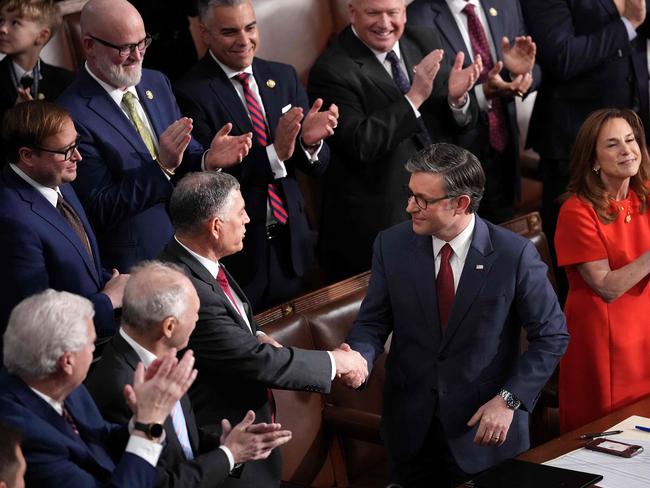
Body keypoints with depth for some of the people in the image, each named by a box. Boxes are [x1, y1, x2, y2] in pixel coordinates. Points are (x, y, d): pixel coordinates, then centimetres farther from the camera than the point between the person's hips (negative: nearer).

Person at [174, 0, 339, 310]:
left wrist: (310, 141, -18)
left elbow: (317, 166, 4)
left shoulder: (284, 77, 4)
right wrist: (273, 153, -29)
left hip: (290, 242, 5)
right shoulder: (191, 93, -14)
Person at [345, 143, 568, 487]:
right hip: (410, 426, 3)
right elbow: (373, 322, 1)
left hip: (485, 428, -2)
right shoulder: (392, 245, -5)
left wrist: (510, 400, -13)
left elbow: (552, 336, -6)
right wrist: (359, 357, -21)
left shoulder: (514, 255, -14)